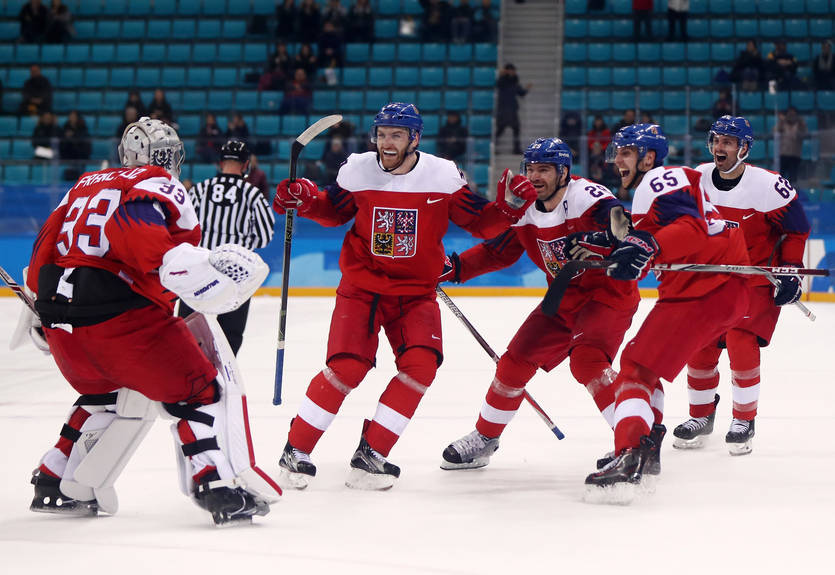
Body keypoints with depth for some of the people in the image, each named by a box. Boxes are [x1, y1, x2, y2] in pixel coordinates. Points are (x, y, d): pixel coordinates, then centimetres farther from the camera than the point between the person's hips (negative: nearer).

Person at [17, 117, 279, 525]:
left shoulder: (87, 184, 25)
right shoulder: (159, 185, 3)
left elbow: (47, 243, 23)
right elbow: (134, 222, -20)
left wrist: (40, 302, 35)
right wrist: (175, 262, -32)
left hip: (59, 322, 8)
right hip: (118, 313, -8)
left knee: (114, 395, 30)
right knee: (201, 389, 2)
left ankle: (56, 485, 28)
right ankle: (222, 487, -14)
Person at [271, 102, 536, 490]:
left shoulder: (443, 176, -8)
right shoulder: (357, 171, -6)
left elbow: (480, 223, -2)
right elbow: (334, 211, 12)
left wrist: (510, 206, -19)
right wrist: (304, 199, -6)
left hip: (416, 293, 1)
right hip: (361, 287, -1)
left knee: (421, 364, -18)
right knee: (347, 367, -16)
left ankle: (371, 454, -6)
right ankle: (296, 451, 1)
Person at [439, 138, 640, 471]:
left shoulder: (588, 198, -23)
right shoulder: (523, 210, -1)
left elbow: (624, 235, -34)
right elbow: (497, 252, 12)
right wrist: (456, 267, -2)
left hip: (610, 295, -7)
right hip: (564, 300, 7)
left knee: (586, 360, -28)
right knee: (517, 359, 5)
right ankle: (485, 437, 24)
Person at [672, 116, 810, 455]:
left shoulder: (768, 186, -18)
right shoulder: (698, 179, -5)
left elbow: (796, 228, -7)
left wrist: (790, 271, -11)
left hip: (758, 279, -5)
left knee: (741, 343, -19)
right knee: (700, 347, 0)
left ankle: (745, 420, -3)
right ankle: (701, 416, 21)